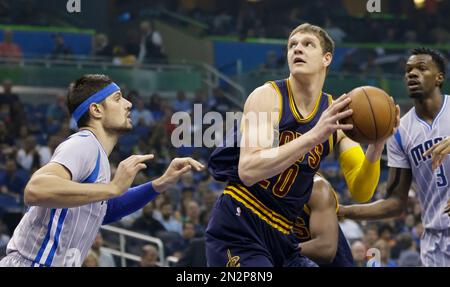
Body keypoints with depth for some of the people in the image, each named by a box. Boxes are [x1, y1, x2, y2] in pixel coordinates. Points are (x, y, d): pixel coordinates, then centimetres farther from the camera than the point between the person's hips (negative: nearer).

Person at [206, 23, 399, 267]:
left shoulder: (336, 114, 5)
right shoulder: (268, 96, -10)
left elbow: (360, 192, -2)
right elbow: (248, 171, -25)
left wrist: (377, 146, -21)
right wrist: (315, 136, -31)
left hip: (281, 235, 6)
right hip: (238, 232, -6)